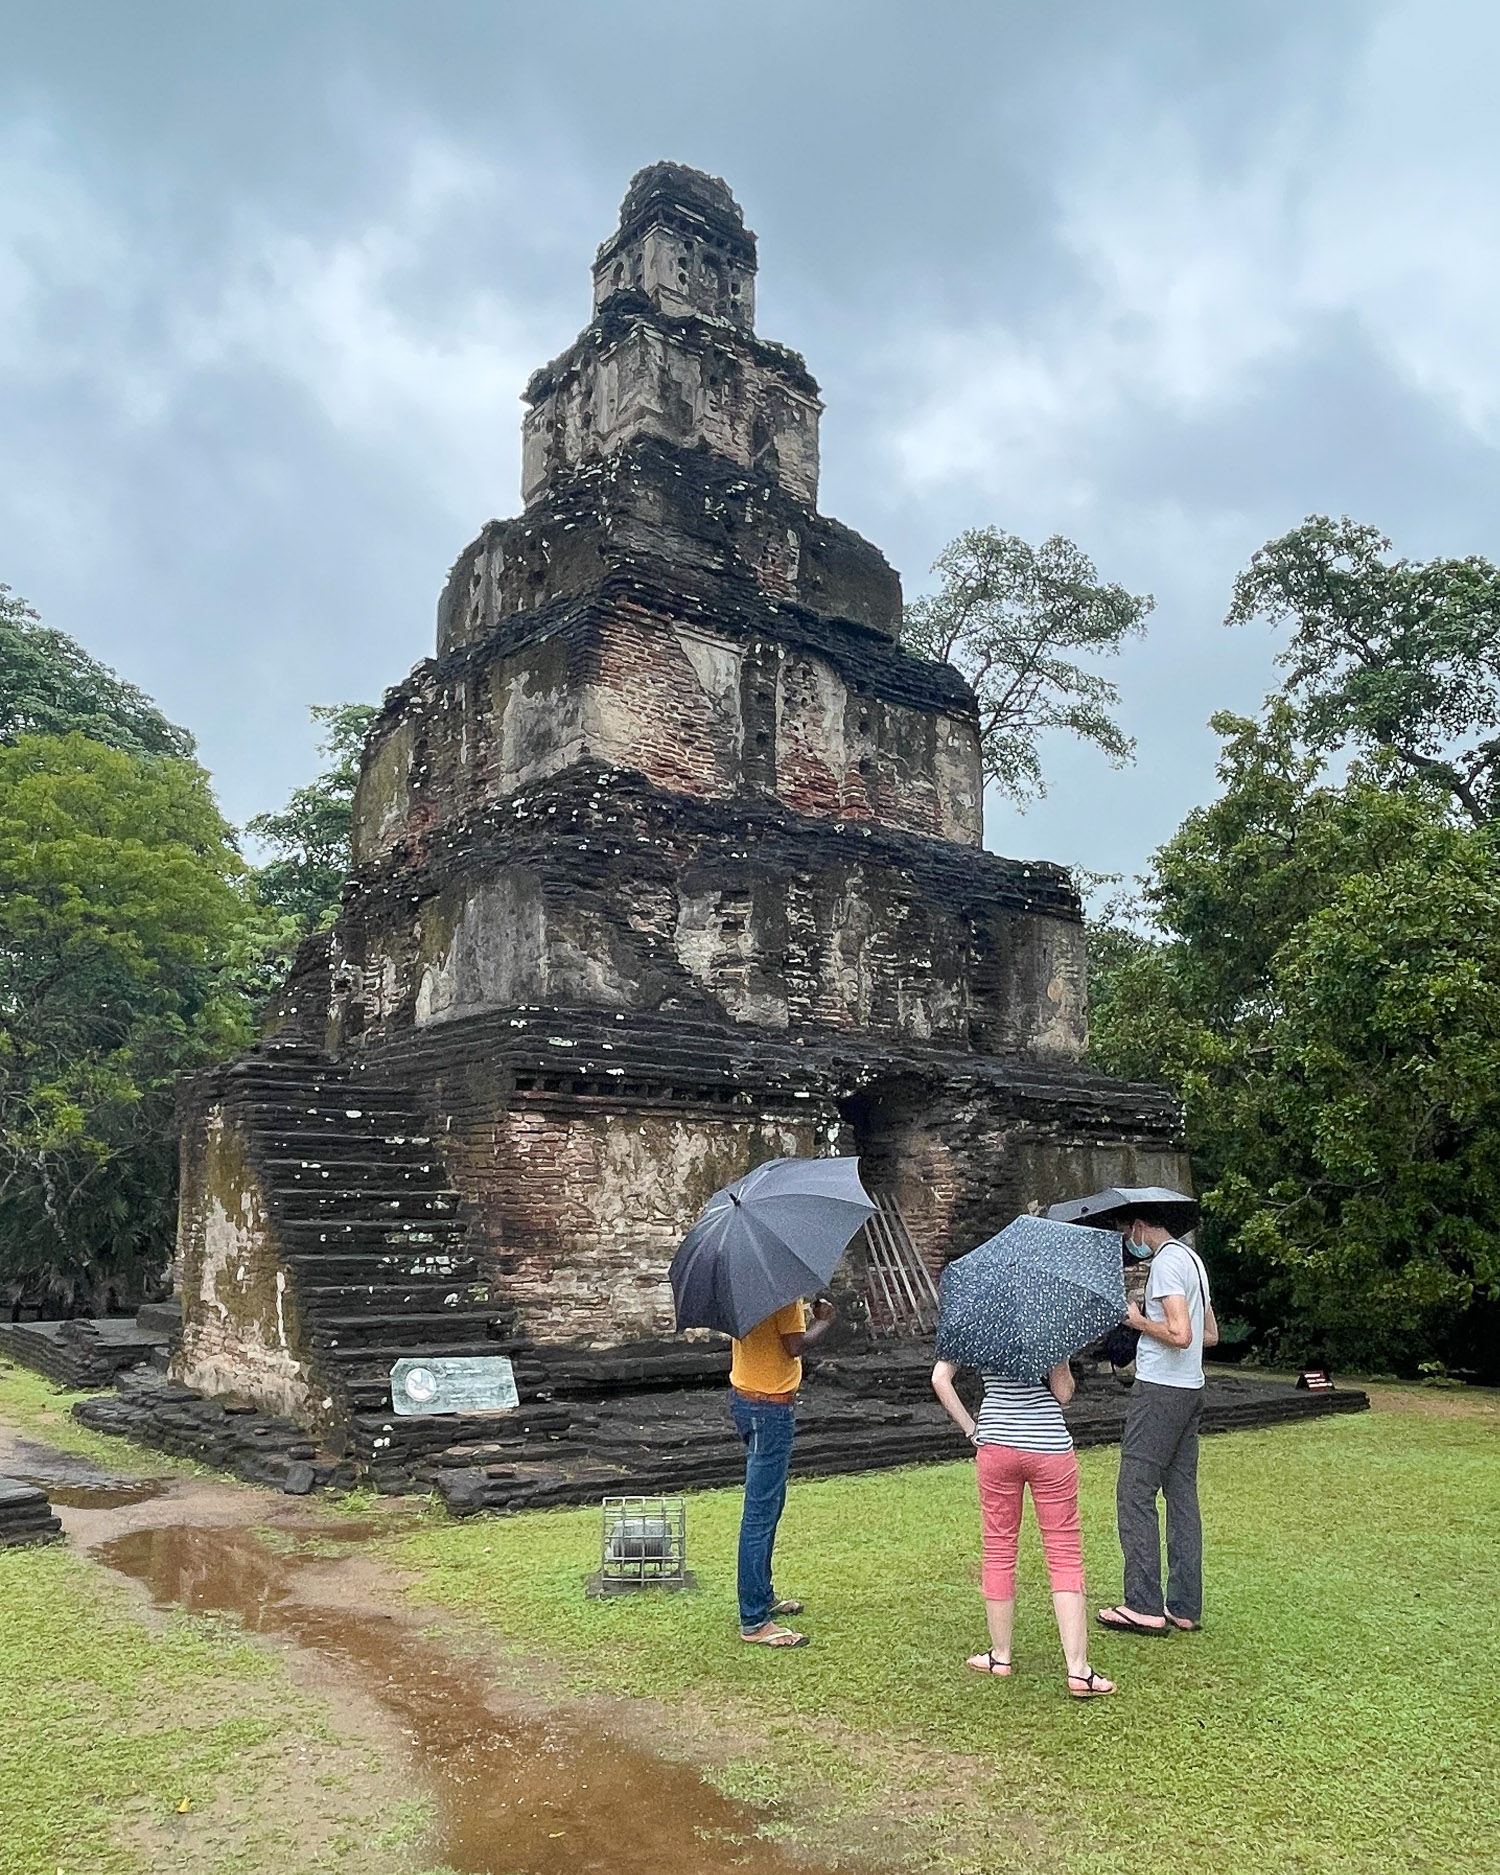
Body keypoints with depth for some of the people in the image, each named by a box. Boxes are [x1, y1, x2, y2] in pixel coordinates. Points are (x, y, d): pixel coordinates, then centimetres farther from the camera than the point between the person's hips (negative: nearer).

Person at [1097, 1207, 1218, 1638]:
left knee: (1135, 1493, -3)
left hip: (1160, 1391, -10)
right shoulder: (1192, 1258, 16)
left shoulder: (1165, 1262, -14)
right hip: (1190, 1390, 10)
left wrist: (1140, 1321, -8)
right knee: (1182, 1494, 11)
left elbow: (1180, 1335, -24)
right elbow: (1210, 1335, 22)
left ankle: (1144, 1606, 0)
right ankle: (1185, 1607, 16)